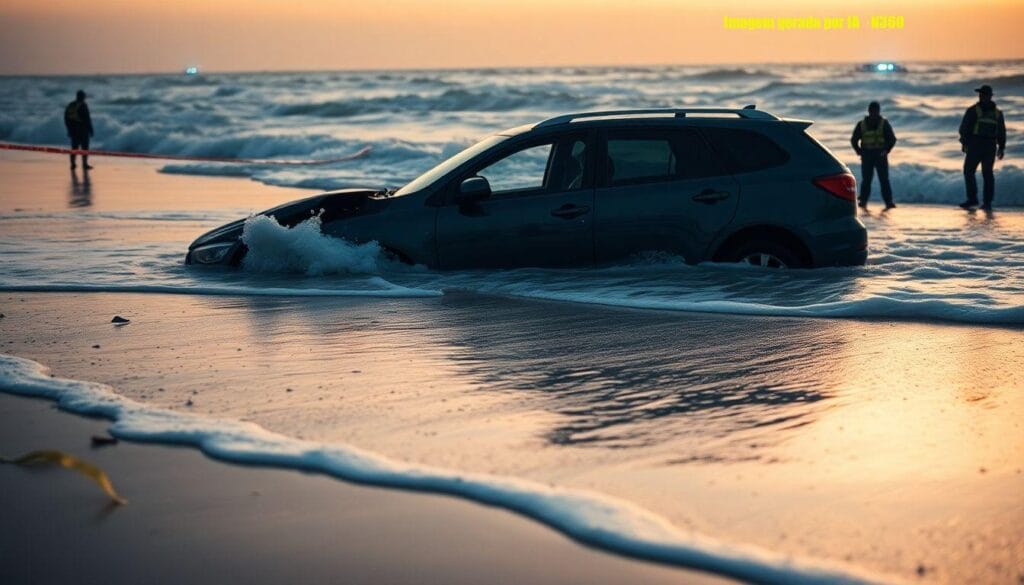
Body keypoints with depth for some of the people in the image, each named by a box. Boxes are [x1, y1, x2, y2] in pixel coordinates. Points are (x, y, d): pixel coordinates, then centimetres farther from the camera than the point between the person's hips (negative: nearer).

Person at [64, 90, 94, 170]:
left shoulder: (70, 106, 8)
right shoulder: (83, 105, -12)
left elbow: (66, 119, 11)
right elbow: (87, 118, -15)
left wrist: (69, 129, 17)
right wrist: (90, 129, -9)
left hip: (73, 130, 6)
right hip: (83, 130, -6)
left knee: (74, 147, 10)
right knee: (84, 147, -1)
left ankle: (73, 164, 9)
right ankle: (85, 164, -4)